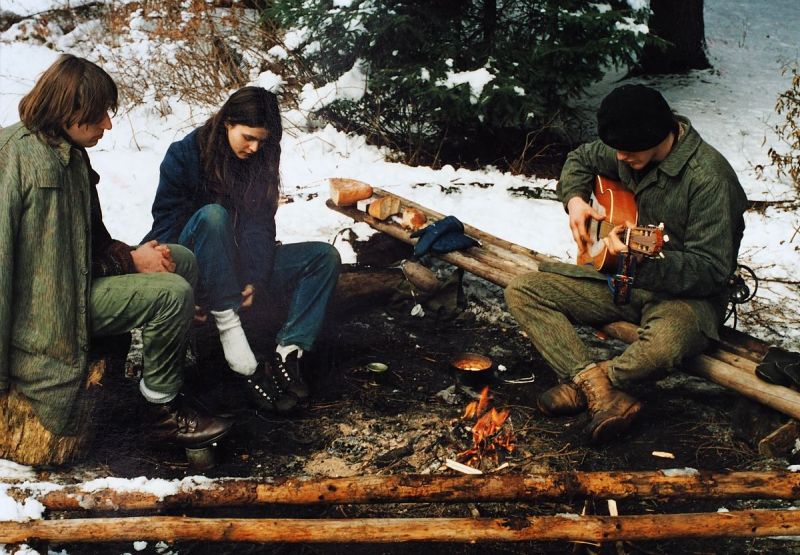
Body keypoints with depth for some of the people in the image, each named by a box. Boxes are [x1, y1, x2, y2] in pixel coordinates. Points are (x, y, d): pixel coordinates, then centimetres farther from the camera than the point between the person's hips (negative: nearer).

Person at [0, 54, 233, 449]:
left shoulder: (70, 154, 9)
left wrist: (130, 254, -5)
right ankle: (164, 411, -4)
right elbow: (54, 262, -22)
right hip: (48, 305, -10)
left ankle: (169, 379, 10)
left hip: (74, 280, 10)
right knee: (173, 294, -21)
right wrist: (129, 261, -16)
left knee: (182, 261, 9)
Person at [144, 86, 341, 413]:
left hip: (236, 266, 5)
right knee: (212, 215, -36)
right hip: (192, 265, -5)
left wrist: (255, 279, -21)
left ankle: (287, 353, -29)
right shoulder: (185, 155, -10)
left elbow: (260, 227, -4)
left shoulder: (260, 161, 3)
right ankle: (229, 330, -40)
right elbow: (166, 227, -14)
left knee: (325, 257, -12)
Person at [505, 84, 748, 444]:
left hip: (684, 293, -7)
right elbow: (581, 159, 21)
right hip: (622, 279, 7)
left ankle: (582, 384, -7)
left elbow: (711, 270, -26)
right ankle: (602, 393, -24)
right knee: (522, 291, -7)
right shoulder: (627, 150, -1)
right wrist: (575, 199, 1)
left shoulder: (708, 178, -23)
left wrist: (641, 261, -38)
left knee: (663, 346, -42)